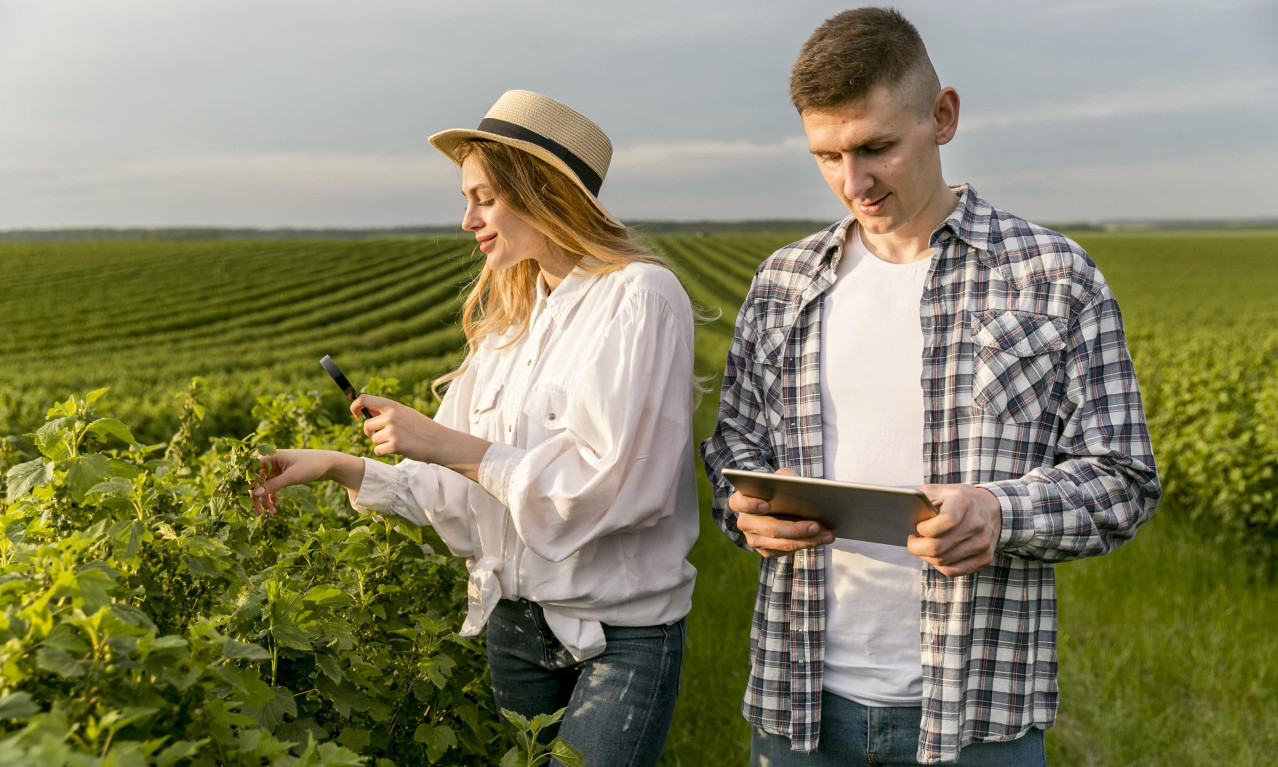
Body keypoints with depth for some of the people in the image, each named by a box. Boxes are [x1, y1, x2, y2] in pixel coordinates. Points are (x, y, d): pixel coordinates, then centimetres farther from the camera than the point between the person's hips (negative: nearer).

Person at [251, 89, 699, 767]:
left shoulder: (641, 297, -15)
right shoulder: (510, 315, 7)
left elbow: (610, 486, -23)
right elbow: (463, 486, 7)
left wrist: (449, 445, -20)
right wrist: (337, 467, -2)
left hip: (622, 632, -6)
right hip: (516, 617, 7)